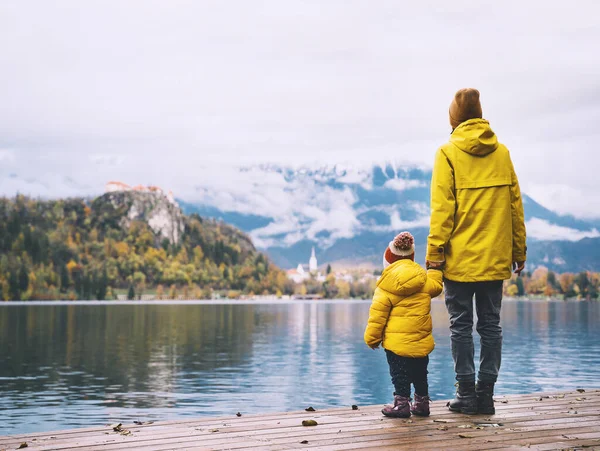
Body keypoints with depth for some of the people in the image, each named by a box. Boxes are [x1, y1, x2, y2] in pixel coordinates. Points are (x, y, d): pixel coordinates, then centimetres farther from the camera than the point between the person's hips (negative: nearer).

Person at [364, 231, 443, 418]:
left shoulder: (387, 283, -8)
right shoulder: (424, 279, 4)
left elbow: (378, 312, -9)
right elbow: (436, 287, 25)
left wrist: (372, 337, -2)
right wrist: (435, 269, 41)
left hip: (396, 339, -5)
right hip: (421, 339, 5)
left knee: (399, 374, 2)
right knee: (420, 373, 16)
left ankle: (401, 402, -2)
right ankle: (422, 402, 22)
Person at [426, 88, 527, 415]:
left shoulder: (448, 153, -5)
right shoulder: (502, 152, 6)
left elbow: (441, 208, -10)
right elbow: (515, 204, 7)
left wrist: (435, 253, -8)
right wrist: (519, 250, 13)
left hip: (460, 258, -3)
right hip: (495, 259, 3)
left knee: (461, 326, 4)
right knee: (490, 325, 9)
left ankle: (467, 394, 6)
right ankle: (485, 395, 10)